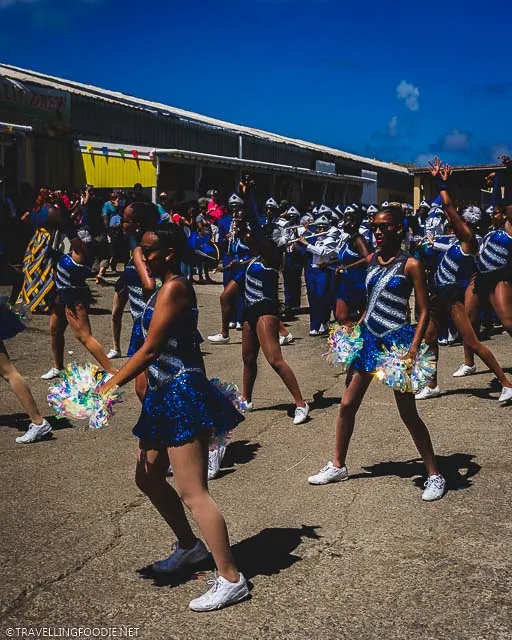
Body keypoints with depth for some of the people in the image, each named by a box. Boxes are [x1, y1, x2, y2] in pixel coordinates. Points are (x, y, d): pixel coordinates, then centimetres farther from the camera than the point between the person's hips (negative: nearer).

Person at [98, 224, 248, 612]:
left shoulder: (175, 288, -15)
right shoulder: (165, 288, 15)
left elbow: (150, 350, -18)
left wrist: (112, 385, -13)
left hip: (182, 392, -11)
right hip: (165, 394, 11)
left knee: (192, 493, -10)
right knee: (148, 478, 20)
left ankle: (231, 580, -4)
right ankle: (190, 547, 37)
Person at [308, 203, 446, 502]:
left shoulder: (411, 264, -10)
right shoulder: (372, 259, 8)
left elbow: (424, 311, -10)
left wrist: (413, 349, -19)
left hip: (397, 340, -6)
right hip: (368, 337, 6)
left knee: (408, 412, -1)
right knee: (347, 405, 9)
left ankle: (435, 475, 13)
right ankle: (338, 466, 25)